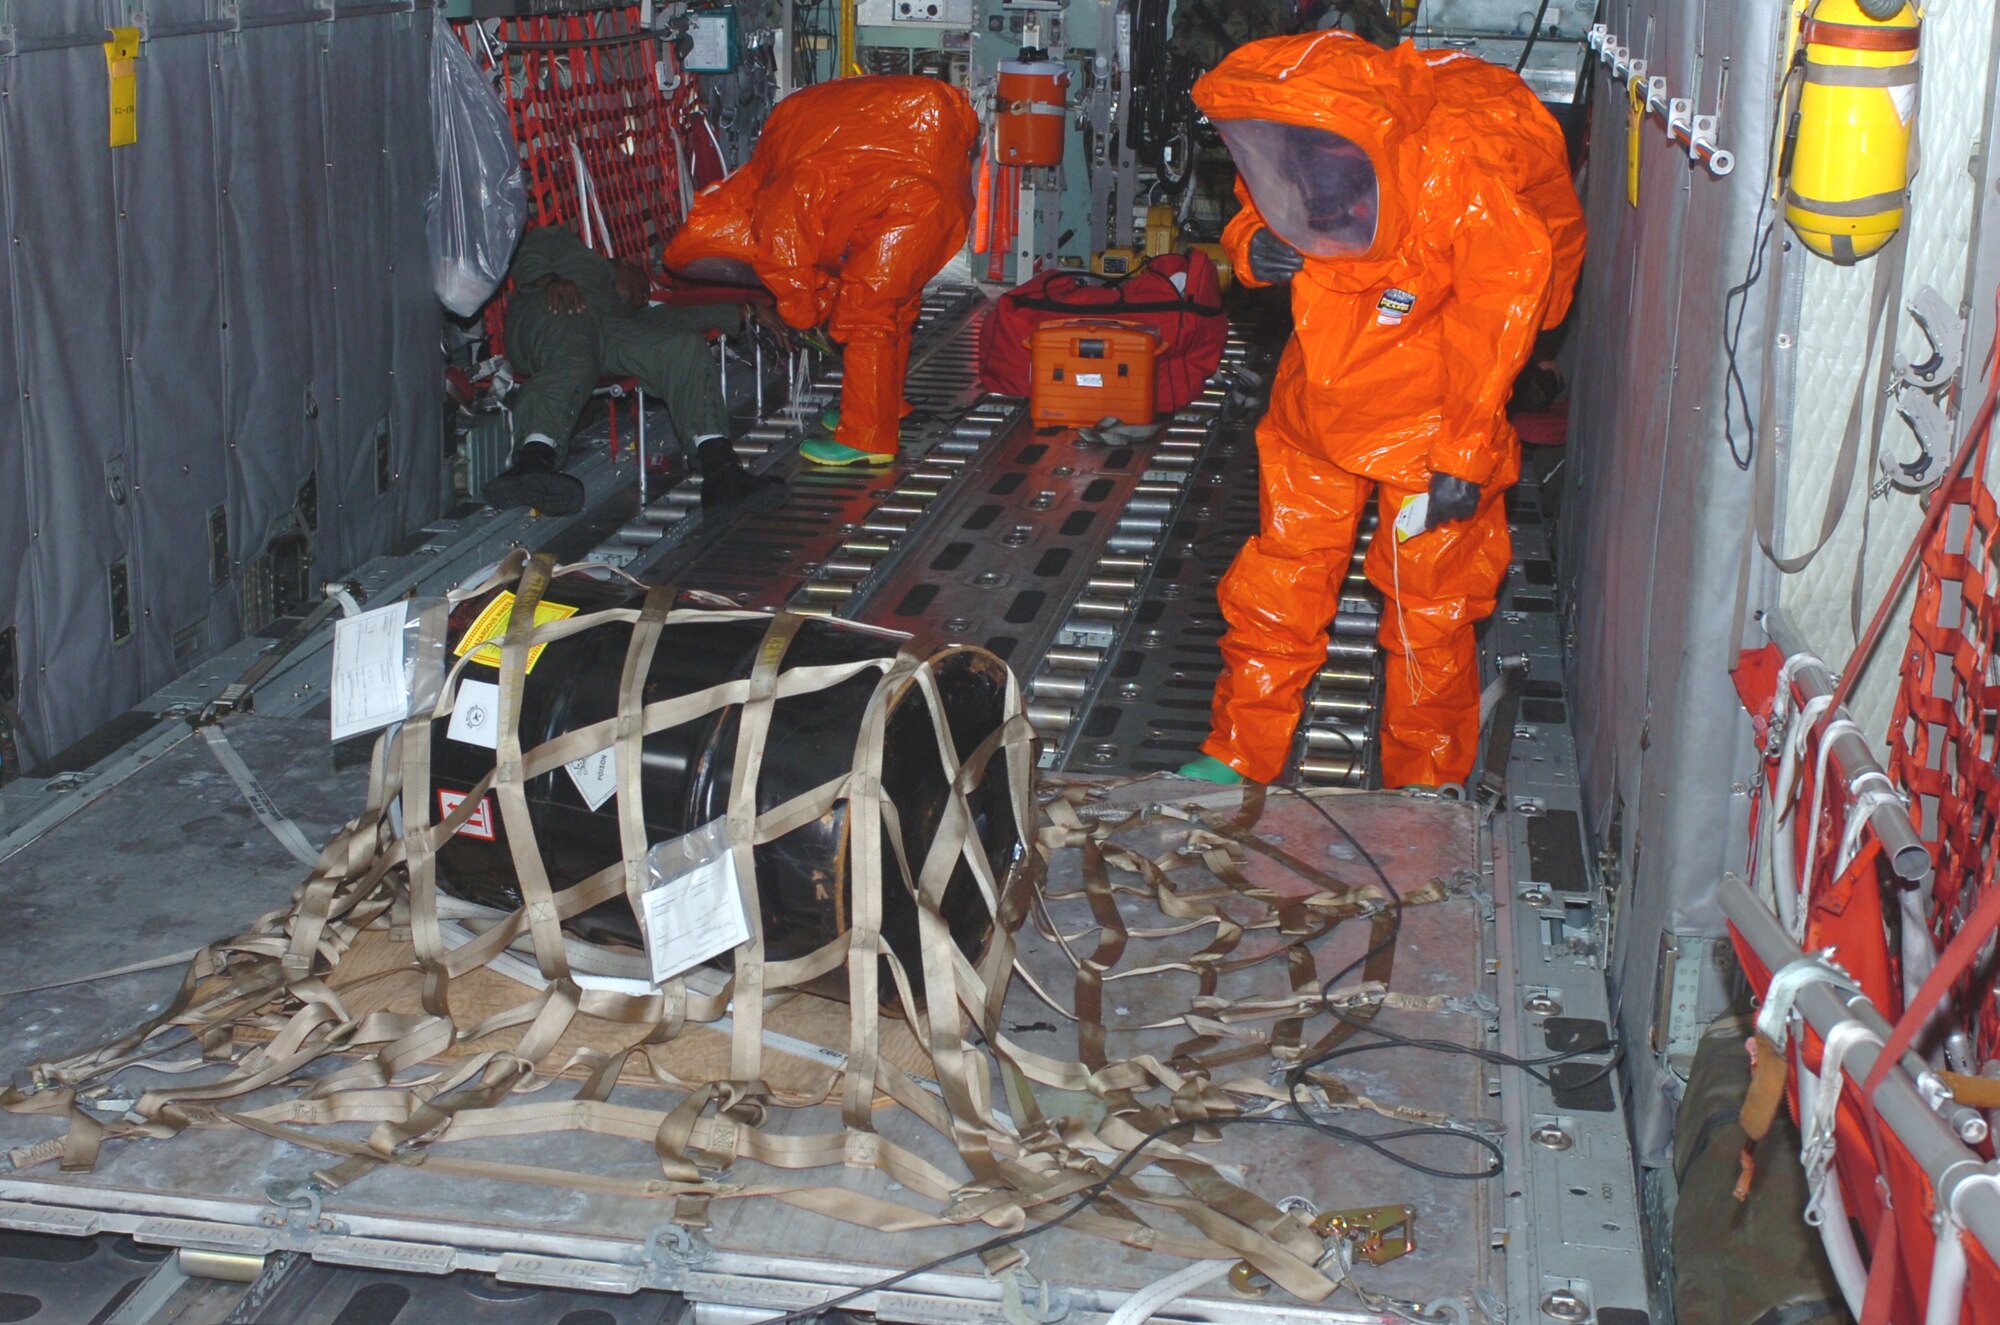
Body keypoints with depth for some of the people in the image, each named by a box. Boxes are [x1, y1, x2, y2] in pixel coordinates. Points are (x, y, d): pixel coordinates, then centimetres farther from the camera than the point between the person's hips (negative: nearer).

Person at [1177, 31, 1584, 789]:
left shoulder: (1461, 172, -28)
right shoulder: (1286, 157, -13)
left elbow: (1499, 319, -19)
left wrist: (1464, 458, -17)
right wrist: (1252, 247, -17)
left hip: (1429, 422, -4)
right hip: (1317, 407, 4)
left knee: (1429, 612, 5)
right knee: (1277, 586, 10)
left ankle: (1423, 788, 23)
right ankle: (1237, 758, 26)